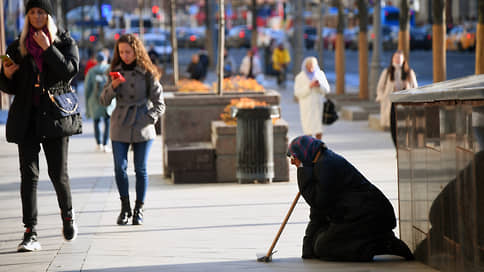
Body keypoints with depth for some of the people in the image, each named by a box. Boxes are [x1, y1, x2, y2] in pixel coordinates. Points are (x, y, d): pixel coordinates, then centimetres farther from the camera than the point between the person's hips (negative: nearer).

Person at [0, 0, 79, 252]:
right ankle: (30, 233, -8)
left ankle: (67, 216, 26)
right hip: (26, 118, 2)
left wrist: (48, 49, -13)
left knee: (58, 173, -2)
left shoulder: (65, 43, 8)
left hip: (55, 115, -2)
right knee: (29, 174, -6)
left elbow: (70, 71, -10)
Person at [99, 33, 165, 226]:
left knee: (140, 169, 1)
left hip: (142, 129, -2)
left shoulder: (147, 73, -1)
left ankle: (139, 209, 13)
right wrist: (112, 87, -11)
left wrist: (148, 120, -13)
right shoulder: (116, 72, 8)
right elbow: (104, 101, 7)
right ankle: (125, 207, 8)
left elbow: (159, 104, 1)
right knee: (119, 167, -6)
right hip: (120, 127, 2)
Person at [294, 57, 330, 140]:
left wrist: (320, 85, -13)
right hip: (307, 107, -2)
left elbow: (326, 90, 8)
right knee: (309, 132, -6)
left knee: (319, 132, 1)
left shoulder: (320, 74, 7)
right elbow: (297, 93, -8)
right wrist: (309, 86, -17)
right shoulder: (300, 77, -2)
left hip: (318, 105, 2)